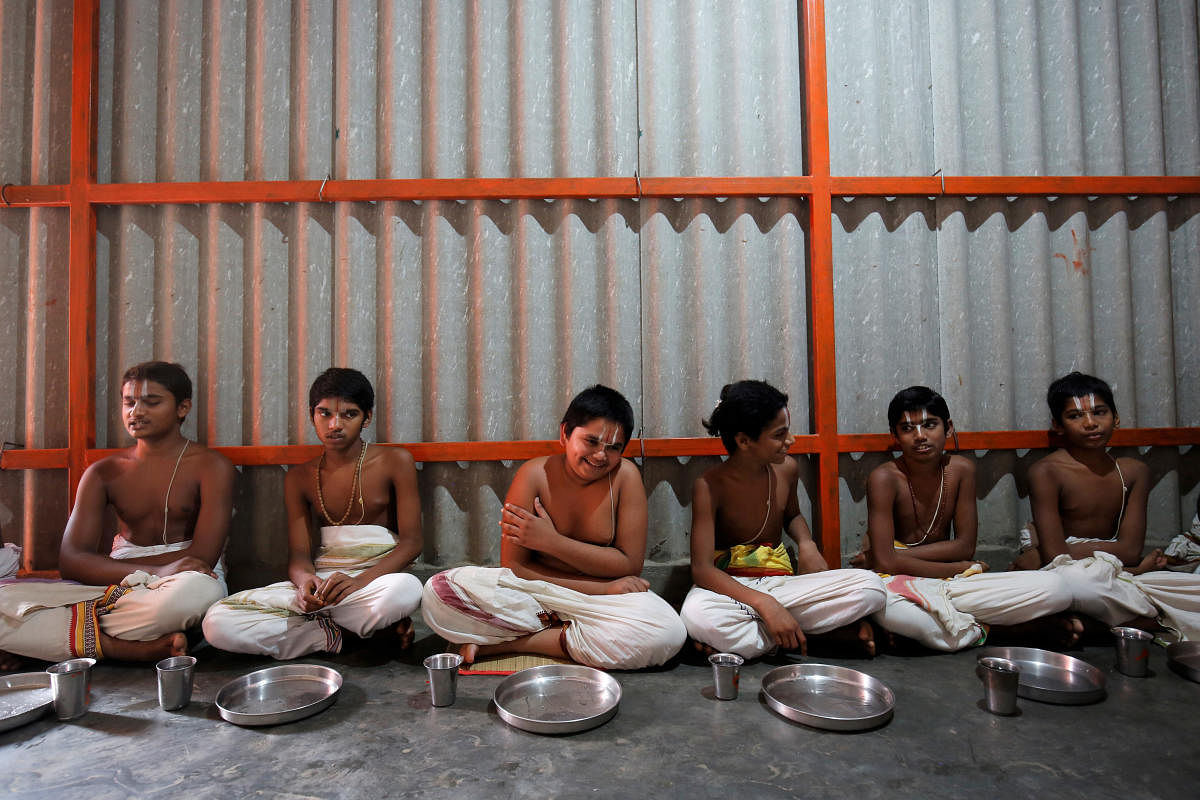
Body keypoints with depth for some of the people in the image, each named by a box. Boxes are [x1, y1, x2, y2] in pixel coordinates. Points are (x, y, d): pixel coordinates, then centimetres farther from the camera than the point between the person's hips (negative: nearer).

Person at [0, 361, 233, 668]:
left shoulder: (211, 466, 0)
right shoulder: (103, 472, 12)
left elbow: (201, 559, -9)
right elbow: (70, 560, -2)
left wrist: (103, 563, -6)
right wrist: (159, 570, -21)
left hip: (181, 584, -3)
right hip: (117, 587, 3)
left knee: (198, 589, -39)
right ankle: (136, 649, -27)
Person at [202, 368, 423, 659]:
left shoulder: (395, 462, 0)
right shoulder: (299, 478, 11)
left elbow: (411, 541, -6)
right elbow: (298, 553, 5)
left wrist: (360, 580, -23)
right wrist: (305, 580, -21)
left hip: (379, 577, -2)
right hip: (322, 580, 3)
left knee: (407, 589, -40)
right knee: (218, 623, -19)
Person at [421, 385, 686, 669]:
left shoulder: (625, 475, -8)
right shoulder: (535, 474, -10)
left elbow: (630, 564, -9)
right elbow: (514, 566, -13)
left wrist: (552, 541, -17)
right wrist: (604, 586, -18)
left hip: (603, 600, 2)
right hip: (532, 594, -1)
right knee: (440, 592, -23)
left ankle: (507, 642, -18)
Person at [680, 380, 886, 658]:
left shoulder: (787, 469, 0)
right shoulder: (710, 486, -16)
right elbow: (702, 569, -23)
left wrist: (806, 544, 0)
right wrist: (765, 604, -34)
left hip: (781, 582, 5)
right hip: (731, 588, -4)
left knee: (870, 587, -17)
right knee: (696, 615, -40)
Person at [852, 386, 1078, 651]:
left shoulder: (961, 469, 1)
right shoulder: (884, 478, -12)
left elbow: (965, 547, 1)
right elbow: (885, 562, -18)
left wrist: (898, 554, -9)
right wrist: (960, 568, -9)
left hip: (949, 584, 3)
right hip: (901, 585, -3)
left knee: (1055, 590, -13)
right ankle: (997, 631, -15)